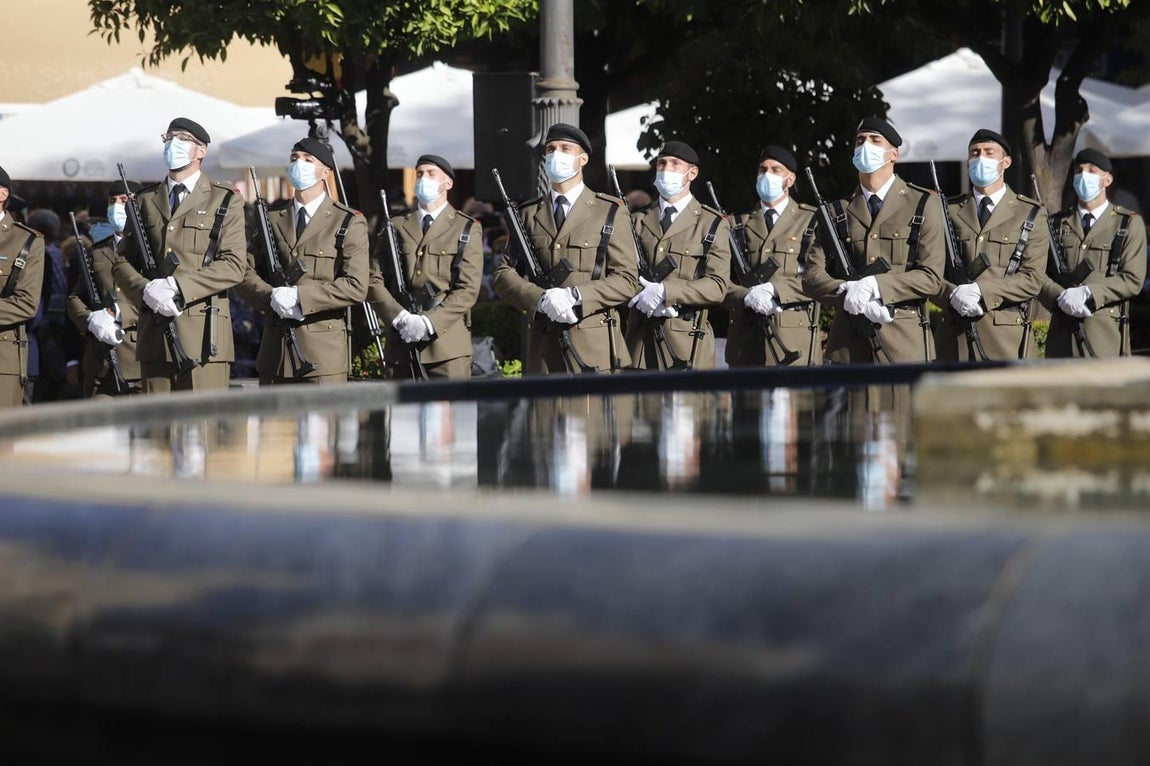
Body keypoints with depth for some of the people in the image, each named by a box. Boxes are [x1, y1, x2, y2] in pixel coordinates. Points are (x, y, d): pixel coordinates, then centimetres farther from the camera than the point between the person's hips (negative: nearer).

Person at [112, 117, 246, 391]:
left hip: (204, 337, -4)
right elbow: (122, 262, 15)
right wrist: (146, 291, -8)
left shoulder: (225, 202, 7)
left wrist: (176, 286, -14)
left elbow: (233, 266, -4)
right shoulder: (146, 201, 19)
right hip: (155, 336, 4)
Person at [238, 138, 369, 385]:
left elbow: (356, 288, -8)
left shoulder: (349, 223, 1)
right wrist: (272, 297, -12)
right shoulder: (271, 217, 14)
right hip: (274, 351, 4)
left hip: (323, 352, -4)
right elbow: (245, 273, 9)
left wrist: (300, 297, -16)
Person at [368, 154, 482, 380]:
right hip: (401, 342, 3)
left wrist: (429, 323, -13)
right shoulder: (397, 227, 16)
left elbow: (468, 289, -1)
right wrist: (401, 318, -8)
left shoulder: (466, 229, 9)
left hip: (447, 339, -3)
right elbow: (374, 280, 9)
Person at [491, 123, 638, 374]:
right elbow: (503, 274, 9)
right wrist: (541, 299, -11)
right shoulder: (529, 214, 16)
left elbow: (627, 279, 1)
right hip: (542, 348, 3)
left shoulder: (608, 212, 7)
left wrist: (575, 296, -14)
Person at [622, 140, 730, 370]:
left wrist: (664, 291, -15)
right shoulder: (640, 221, 18)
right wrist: (641, 295, -11)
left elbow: (717, 286, -3)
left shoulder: (713, 224, 7)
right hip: (640, 340, 3)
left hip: (687, 341, -3)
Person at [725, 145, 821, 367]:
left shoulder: (811, 221, 9)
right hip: (747, 339, 2)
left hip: (795, 340, -2)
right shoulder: (739, 224, 17)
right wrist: (747, 297, -12)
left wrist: (773, 289, -15)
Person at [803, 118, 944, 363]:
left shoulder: (922, 205, 6)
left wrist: (874, 286, -16)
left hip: (905, 343, -2)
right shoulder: (838, 211, 14)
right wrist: (849, 294, -15)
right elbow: (812, 276, 5)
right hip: (848, 342, 2)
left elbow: (931, 277, -3)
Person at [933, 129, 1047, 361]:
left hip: (1006, 340, -2)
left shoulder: (1030, 214, 9)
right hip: (954, 339, 2)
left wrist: (981, 291, -15)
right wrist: (952, 295, -14)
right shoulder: (950, 212, 15)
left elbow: (1032, 280, -2)